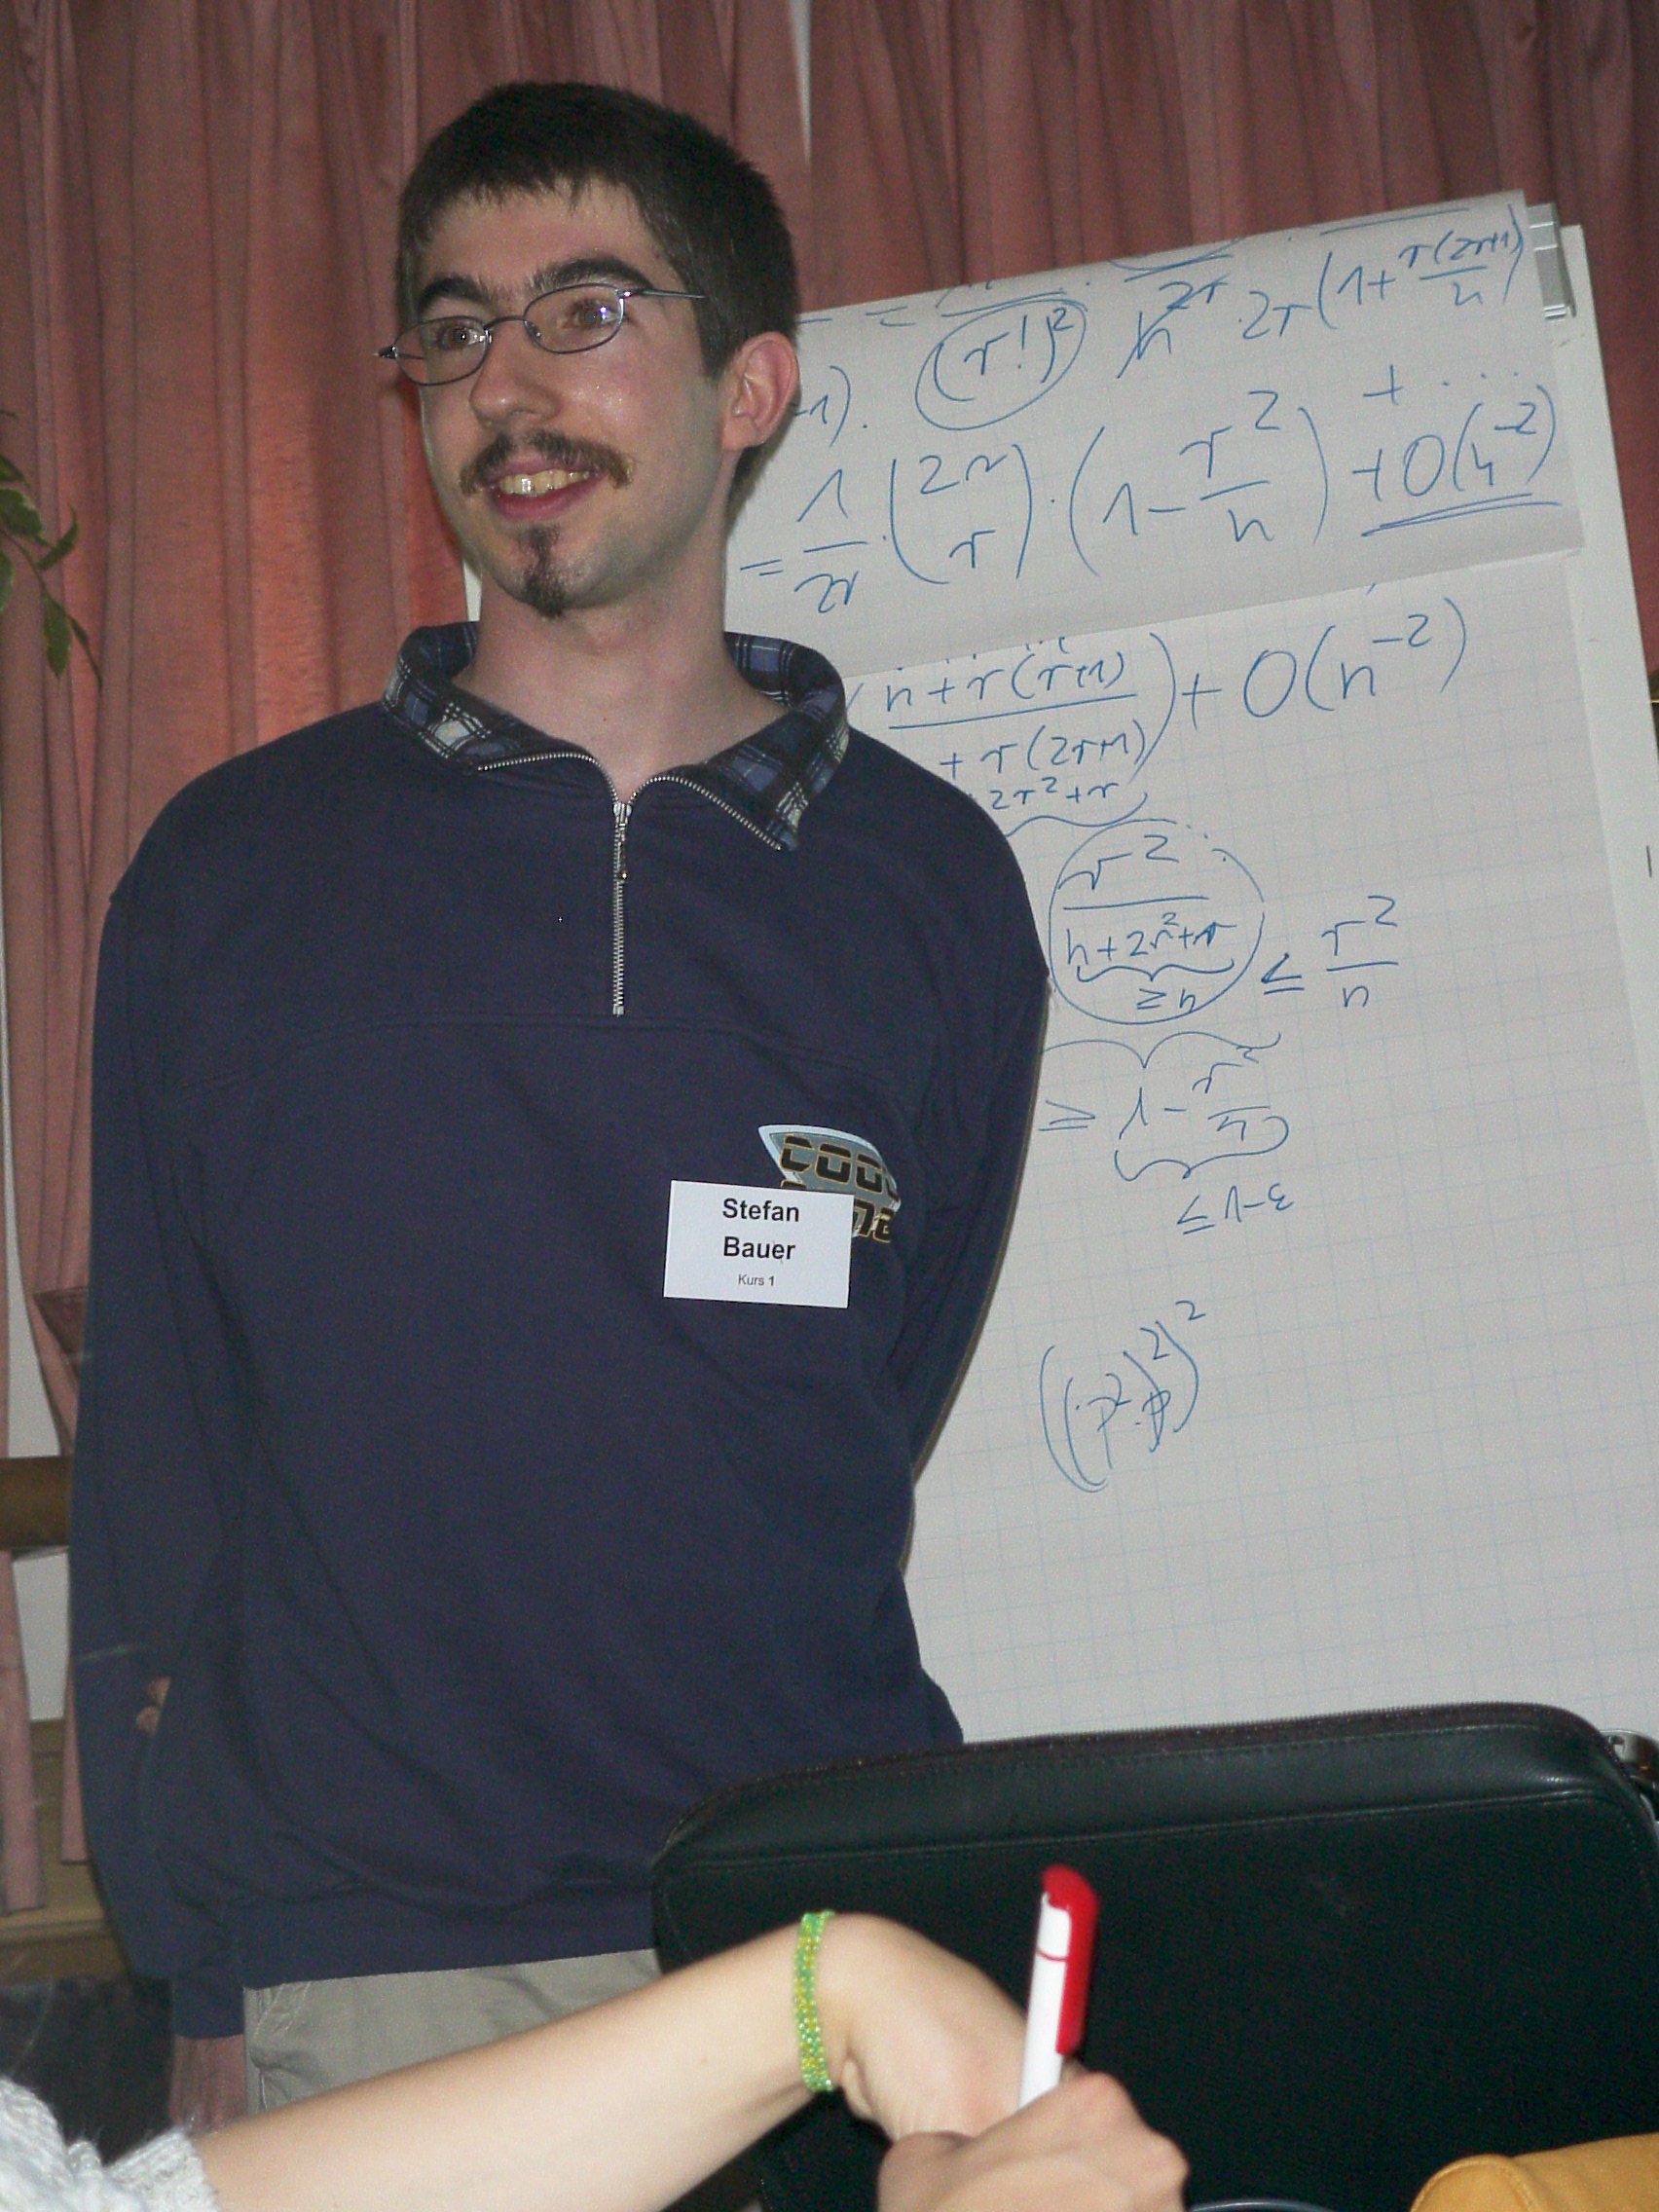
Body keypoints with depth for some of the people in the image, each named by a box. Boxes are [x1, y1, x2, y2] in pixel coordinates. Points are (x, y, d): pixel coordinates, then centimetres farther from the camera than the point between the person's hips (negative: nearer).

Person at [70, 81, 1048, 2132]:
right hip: (354, 1980, 0)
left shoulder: (931, 884, 5)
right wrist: (201, 1983, 1)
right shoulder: (227, 873, 3)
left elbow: (898, 1412, 12)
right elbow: (151, 1468, 4)